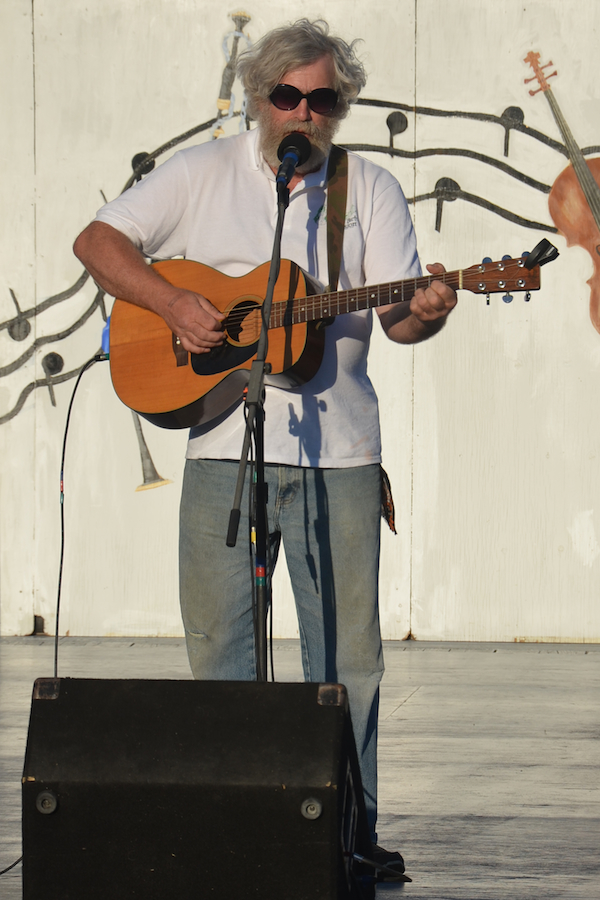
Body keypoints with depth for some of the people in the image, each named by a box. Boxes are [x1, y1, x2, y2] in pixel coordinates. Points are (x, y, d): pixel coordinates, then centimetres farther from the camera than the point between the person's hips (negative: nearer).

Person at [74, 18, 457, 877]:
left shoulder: (371, 189, 9)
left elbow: (397, 318, 2)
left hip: (339, 447, 1)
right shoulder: (202, 173, 7)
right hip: (224, 439, 0)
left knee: (348, 645, 2)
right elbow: (99, 241, 3)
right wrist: (172, 302, -12)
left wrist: (427, 313, -22)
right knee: (217, 637, 2)